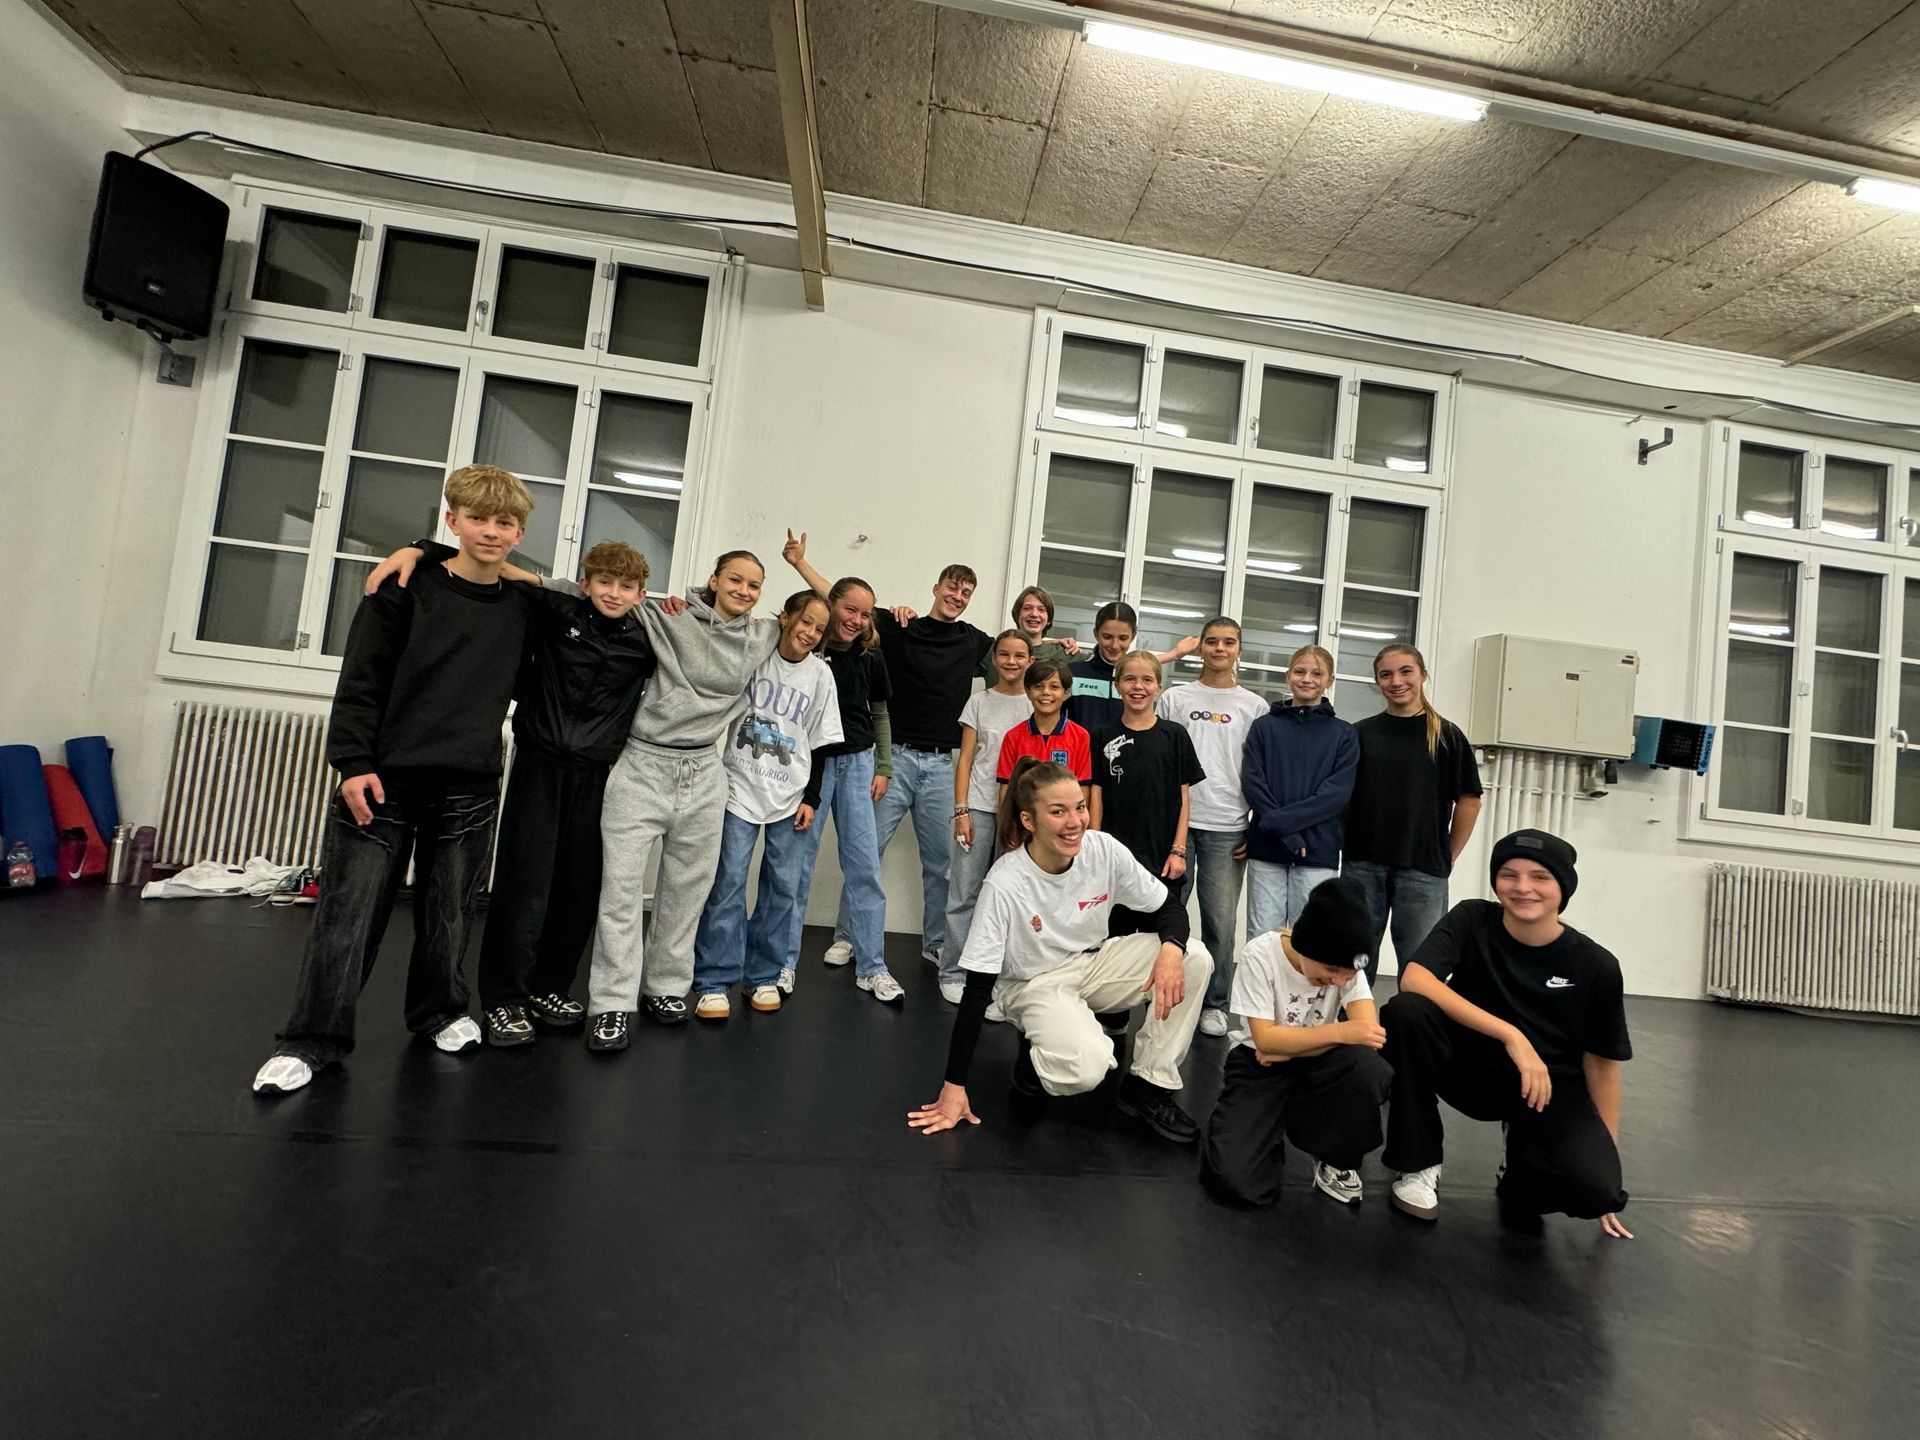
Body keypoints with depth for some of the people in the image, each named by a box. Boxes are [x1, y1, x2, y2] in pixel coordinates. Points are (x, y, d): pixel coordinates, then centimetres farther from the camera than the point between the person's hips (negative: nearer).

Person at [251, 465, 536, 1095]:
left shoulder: (523, 608, 7)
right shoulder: (408, 589, -2)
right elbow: (360, 681, -3)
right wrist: (354, 763, -10)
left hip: (469, 790, 3)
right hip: (384, 780, -2)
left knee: (449, 914, 12)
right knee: (349, 913, 1)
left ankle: (440, 1012, 33)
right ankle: (311, 1041, 16)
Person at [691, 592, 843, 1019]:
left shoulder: (820, 675, 2)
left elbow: (819, 742, 5)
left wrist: (811, 799, 1)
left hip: (790, 794, 2)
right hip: (740, 787, -2)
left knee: (783, 887, 4)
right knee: (728, 880, -4)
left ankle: (764, 976, 19)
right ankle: (715, 982, 7)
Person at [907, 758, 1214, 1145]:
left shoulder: (1104, 850, -17)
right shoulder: (1004, 884, -27)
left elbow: (1170, 907, -5)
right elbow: (977, 988, -22)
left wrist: (1171, 949, -30)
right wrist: (955, 1087, -21)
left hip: (1094, 963, 5)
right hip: (1034, 985, -5)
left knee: (1195, 958, -17)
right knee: (1085, 1069, -33)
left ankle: (1149, 1086, -4)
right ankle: (1036, 1053, 4)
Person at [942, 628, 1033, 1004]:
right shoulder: (980, 701, 7)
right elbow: (965, 759, 4)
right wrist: (961, 810, -5)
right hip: (978, 807, 0)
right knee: (964, 892, 1)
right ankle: (953, 973, 11)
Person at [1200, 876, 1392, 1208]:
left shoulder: (1346, 963, -13)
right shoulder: (1261, 954, -23)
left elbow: (1368, 1031, -23)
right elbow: (1265, 1040, -22)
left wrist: (1286, 1048, -24)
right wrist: (1340, 1033, -30)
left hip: (1316, 1063, 3)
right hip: (1259, 1064, -2)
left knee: (1370, 1069, -33)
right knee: (1234, 1179, -23)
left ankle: (1338, 1160, -4)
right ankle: (1272, 1134, 13)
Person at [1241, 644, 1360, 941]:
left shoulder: (1344, 734, 7)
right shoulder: (1264, 726, 8)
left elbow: (1337, 792, -5)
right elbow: (1252, 783, -1)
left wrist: (1279, 821, -15)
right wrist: (1286, 834, -13)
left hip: (1318, 851, 0)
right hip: (1266, 849, 1)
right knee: (1261, 936, 2)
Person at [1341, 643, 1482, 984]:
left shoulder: (1446, 735, 0)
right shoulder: (1361, 733, 5)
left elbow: (1469, 801, 3)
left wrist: (1448, 858, 2)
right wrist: (1343, 845, 2)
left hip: (1423, 871, -2)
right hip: (1361, 866, 2)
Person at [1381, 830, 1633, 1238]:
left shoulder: (1595, 966, -10)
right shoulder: (1471, 920, -13)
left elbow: (1601, 1065, -1)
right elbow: (1413, 979, -29)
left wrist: (1607, 1162, 2)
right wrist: (1512, 1036, -33)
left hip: (1549, 1084, 0)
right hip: (1471, 1066, 0)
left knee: (1594, 1188, -29)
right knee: (1406, 1010, -31)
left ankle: (1523, 1177, 11)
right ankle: (1419, 1166, -11)